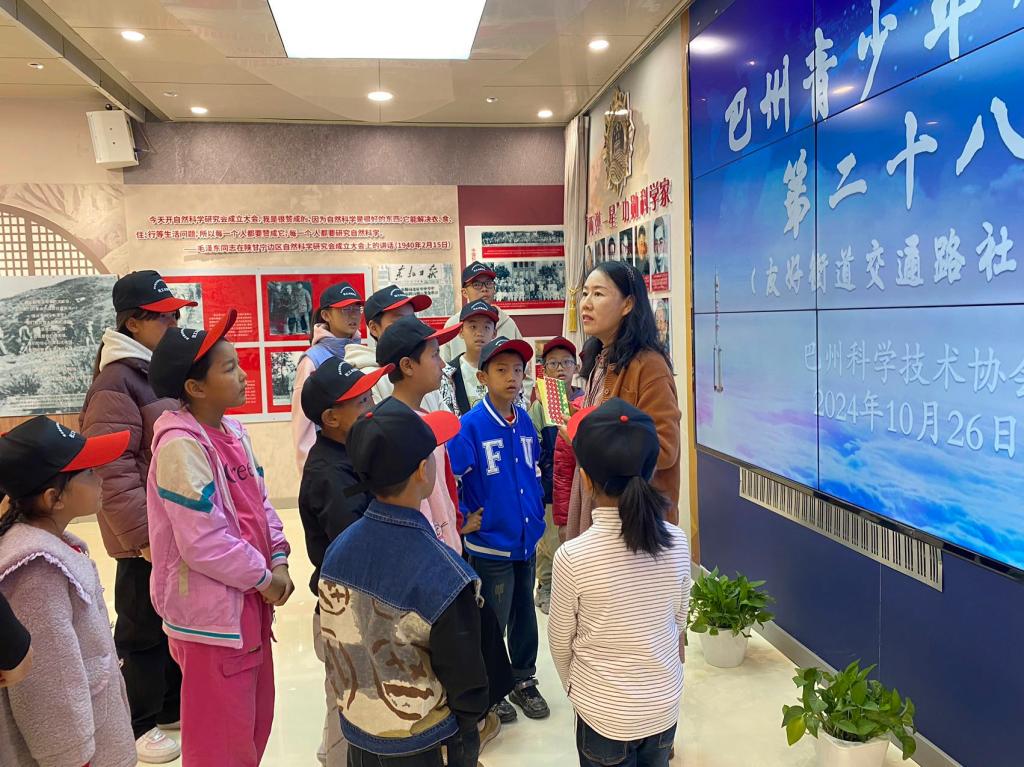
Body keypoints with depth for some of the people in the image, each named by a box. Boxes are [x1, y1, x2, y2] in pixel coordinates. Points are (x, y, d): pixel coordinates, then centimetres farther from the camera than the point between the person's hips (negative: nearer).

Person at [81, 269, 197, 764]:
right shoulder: (115, 381, -17)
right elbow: (112, 470, -22)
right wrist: (142, 533, -21)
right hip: (148, 535, -8)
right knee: (144, 629, 8)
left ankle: (174, 706, 37)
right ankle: (138, 724, 27)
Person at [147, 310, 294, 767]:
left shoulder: (233, 430, 5)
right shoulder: (181, 446, -23)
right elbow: (203, 544, -25)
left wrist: (278, 559, -3)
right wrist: (263, 577, -14)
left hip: (248, 605, 9)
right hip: (211, 613, -8)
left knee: (254, 722, 23)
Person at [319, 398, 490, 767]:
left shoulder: (338, 549, -11)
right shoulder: (442, 575, -29)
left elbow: (335, 646, 1)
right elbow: (464, 675, -17)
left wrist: (355, 704, 15)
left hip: (355, 735, 5)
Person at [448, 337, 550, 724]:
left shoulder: (525, 422, 1)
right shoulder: (471, 426, -17)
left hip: (527, 541, 5)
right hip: (490, 544, -5)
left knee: (525, 615, 19)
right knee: (493, 622, 10)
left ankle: (524, 681, 39)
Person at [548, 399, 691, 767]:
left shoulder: (573, 557, -26)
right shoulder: (678, 542, -15)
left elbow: (560, 642, -10)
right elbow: (679, 624, 1)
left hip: (604, 713, -3)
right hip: (665, 703, 3)